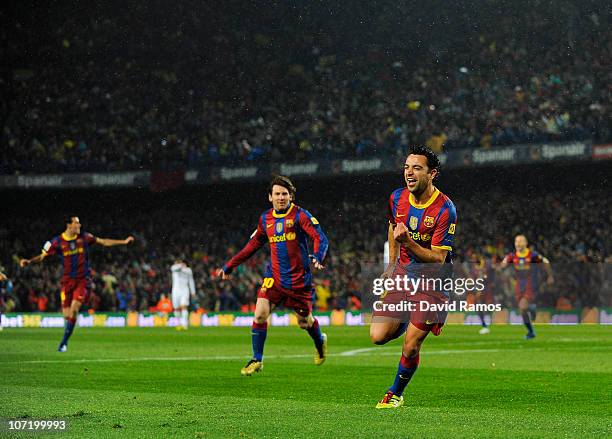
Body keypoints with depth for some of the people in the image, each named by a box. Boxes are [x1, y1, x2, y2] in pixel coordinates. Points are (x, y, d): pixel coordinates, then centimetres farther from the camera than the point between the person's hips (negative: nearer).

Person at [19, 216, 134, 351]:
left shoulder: (84, 237, 0)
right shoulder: (57, 242, -4)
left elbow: (104, 242, 11)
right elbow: (42, 256, -2)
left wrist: (123, 242, 11)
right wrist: (29, 261, -20)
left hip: (83, 279, 0)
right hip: (67, 280, 1)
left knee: (74, 309, -18)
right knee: (67, 314, -2)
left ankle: (64, 342, -10)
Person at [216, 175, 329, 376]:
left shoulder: (300, 215, -7)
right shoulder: (265, 219, 7)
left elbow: (320, 238, -16)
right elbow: (253, 245, 20)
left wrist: (316, 257, -37)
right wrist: (229, 266, 20)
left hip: (299, 278, -3)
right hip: (274, 277, 3)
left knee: (304, 322, 8)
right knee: (260, 314, -13)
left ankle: (320, 341, 43)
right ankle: (257, 360, 0)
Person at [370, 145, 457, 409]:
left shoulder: (444, 209, -21)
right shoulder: (397, 198, -4)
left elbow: (437, 259, -22)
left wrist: (407, 242, -34)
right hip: (403, 271, 5)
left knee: (410, 346, -6)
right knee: (378, 336, -7)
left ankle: (396, 394, 18)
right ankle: (407, 321, 26)